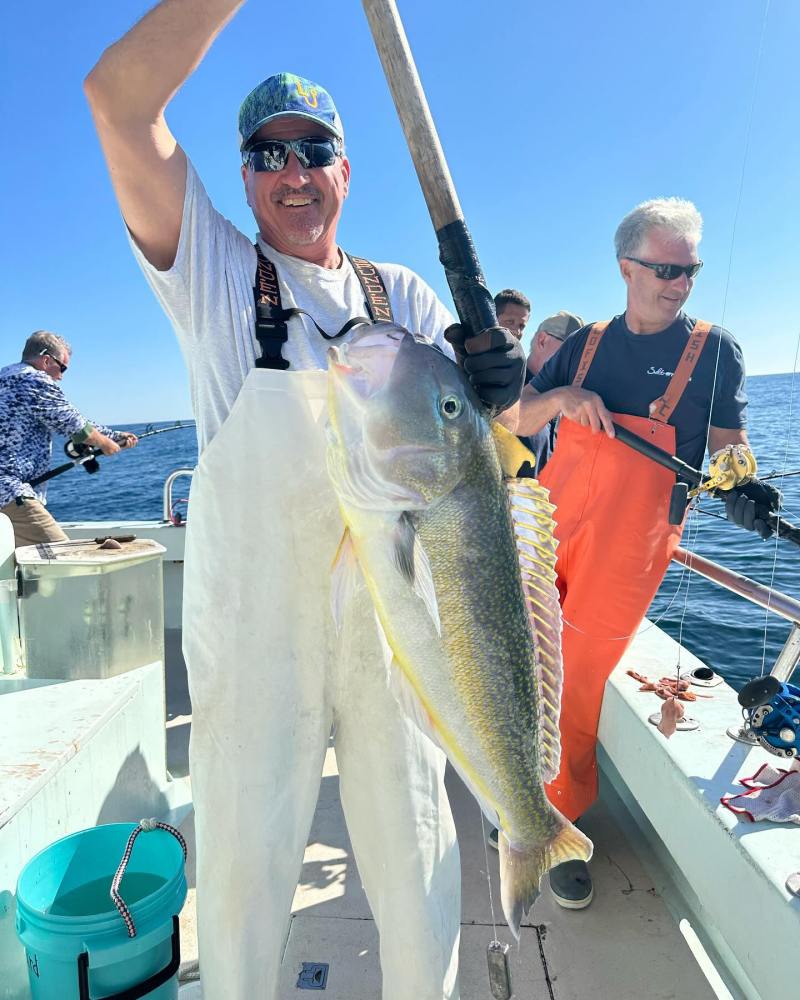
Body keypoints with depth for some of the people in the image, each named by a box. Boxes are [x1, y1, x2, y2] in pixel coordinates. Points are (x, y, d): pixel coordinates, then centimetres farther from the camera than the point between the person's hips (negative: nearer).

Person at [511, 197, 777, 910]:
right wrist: (561, 398, -12)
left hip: (629, 541, -3)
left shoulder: (713, 349, 4)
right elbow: (518, 420, 9)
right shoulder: (587, 342, 12)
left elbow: (730, 444, 2)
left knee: (579, 679, -4)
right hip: (551, 517, 4)